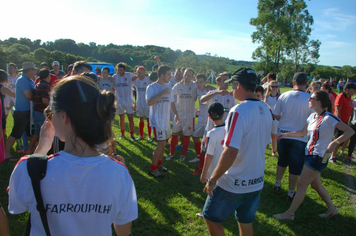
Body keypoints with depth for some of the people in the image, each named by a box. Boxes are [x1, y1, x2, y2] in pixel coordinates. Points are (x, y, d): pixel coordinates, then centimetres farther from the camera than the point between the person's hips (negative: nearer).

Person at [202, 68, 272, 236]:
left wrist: (213, 179, -19)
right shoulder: (265, 110, 2)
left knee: (211, 217, 13)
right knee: (246, 222, 23)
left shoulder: (238, 111, -23)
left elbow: (231, 152, -29)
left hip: (233, 184, -7)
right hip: (256, 182, 8)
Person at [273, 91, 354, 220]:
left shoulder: (328, 118, -18)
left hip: (319, 157, -8)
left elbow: (350, 131, -19)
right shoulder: (312, 116, 7)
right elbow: (302, 132, 16)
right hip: (310, 154, 8)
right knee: (316, 185, 19)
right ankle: (332, 209, 38)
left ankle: (289, 214, 11)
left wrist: (334, 143, -28)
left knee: (301, 185, -2)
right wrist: (286, 134, 7)